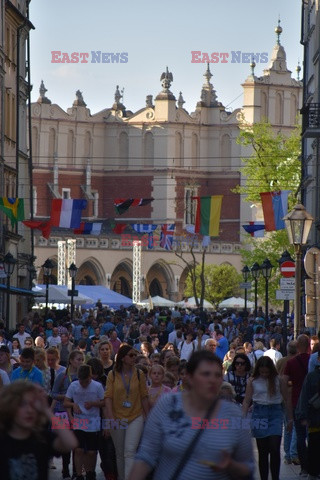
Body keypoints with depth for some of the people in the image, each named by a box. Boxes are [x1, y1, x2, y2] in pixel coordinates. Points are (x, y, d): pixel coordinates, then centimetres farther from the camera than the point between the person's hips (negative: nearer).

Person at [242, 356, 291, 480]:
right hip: (259, 413, 1)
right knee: (262, 451, 5)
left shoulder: (279, 380, 1)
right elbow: (247, 401, 5)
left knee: (274, 448, -12)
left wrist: (290, 418, 8)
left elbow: (286, 400, 7)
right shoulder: (252, 381, 3)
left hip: (275, 413, -1)